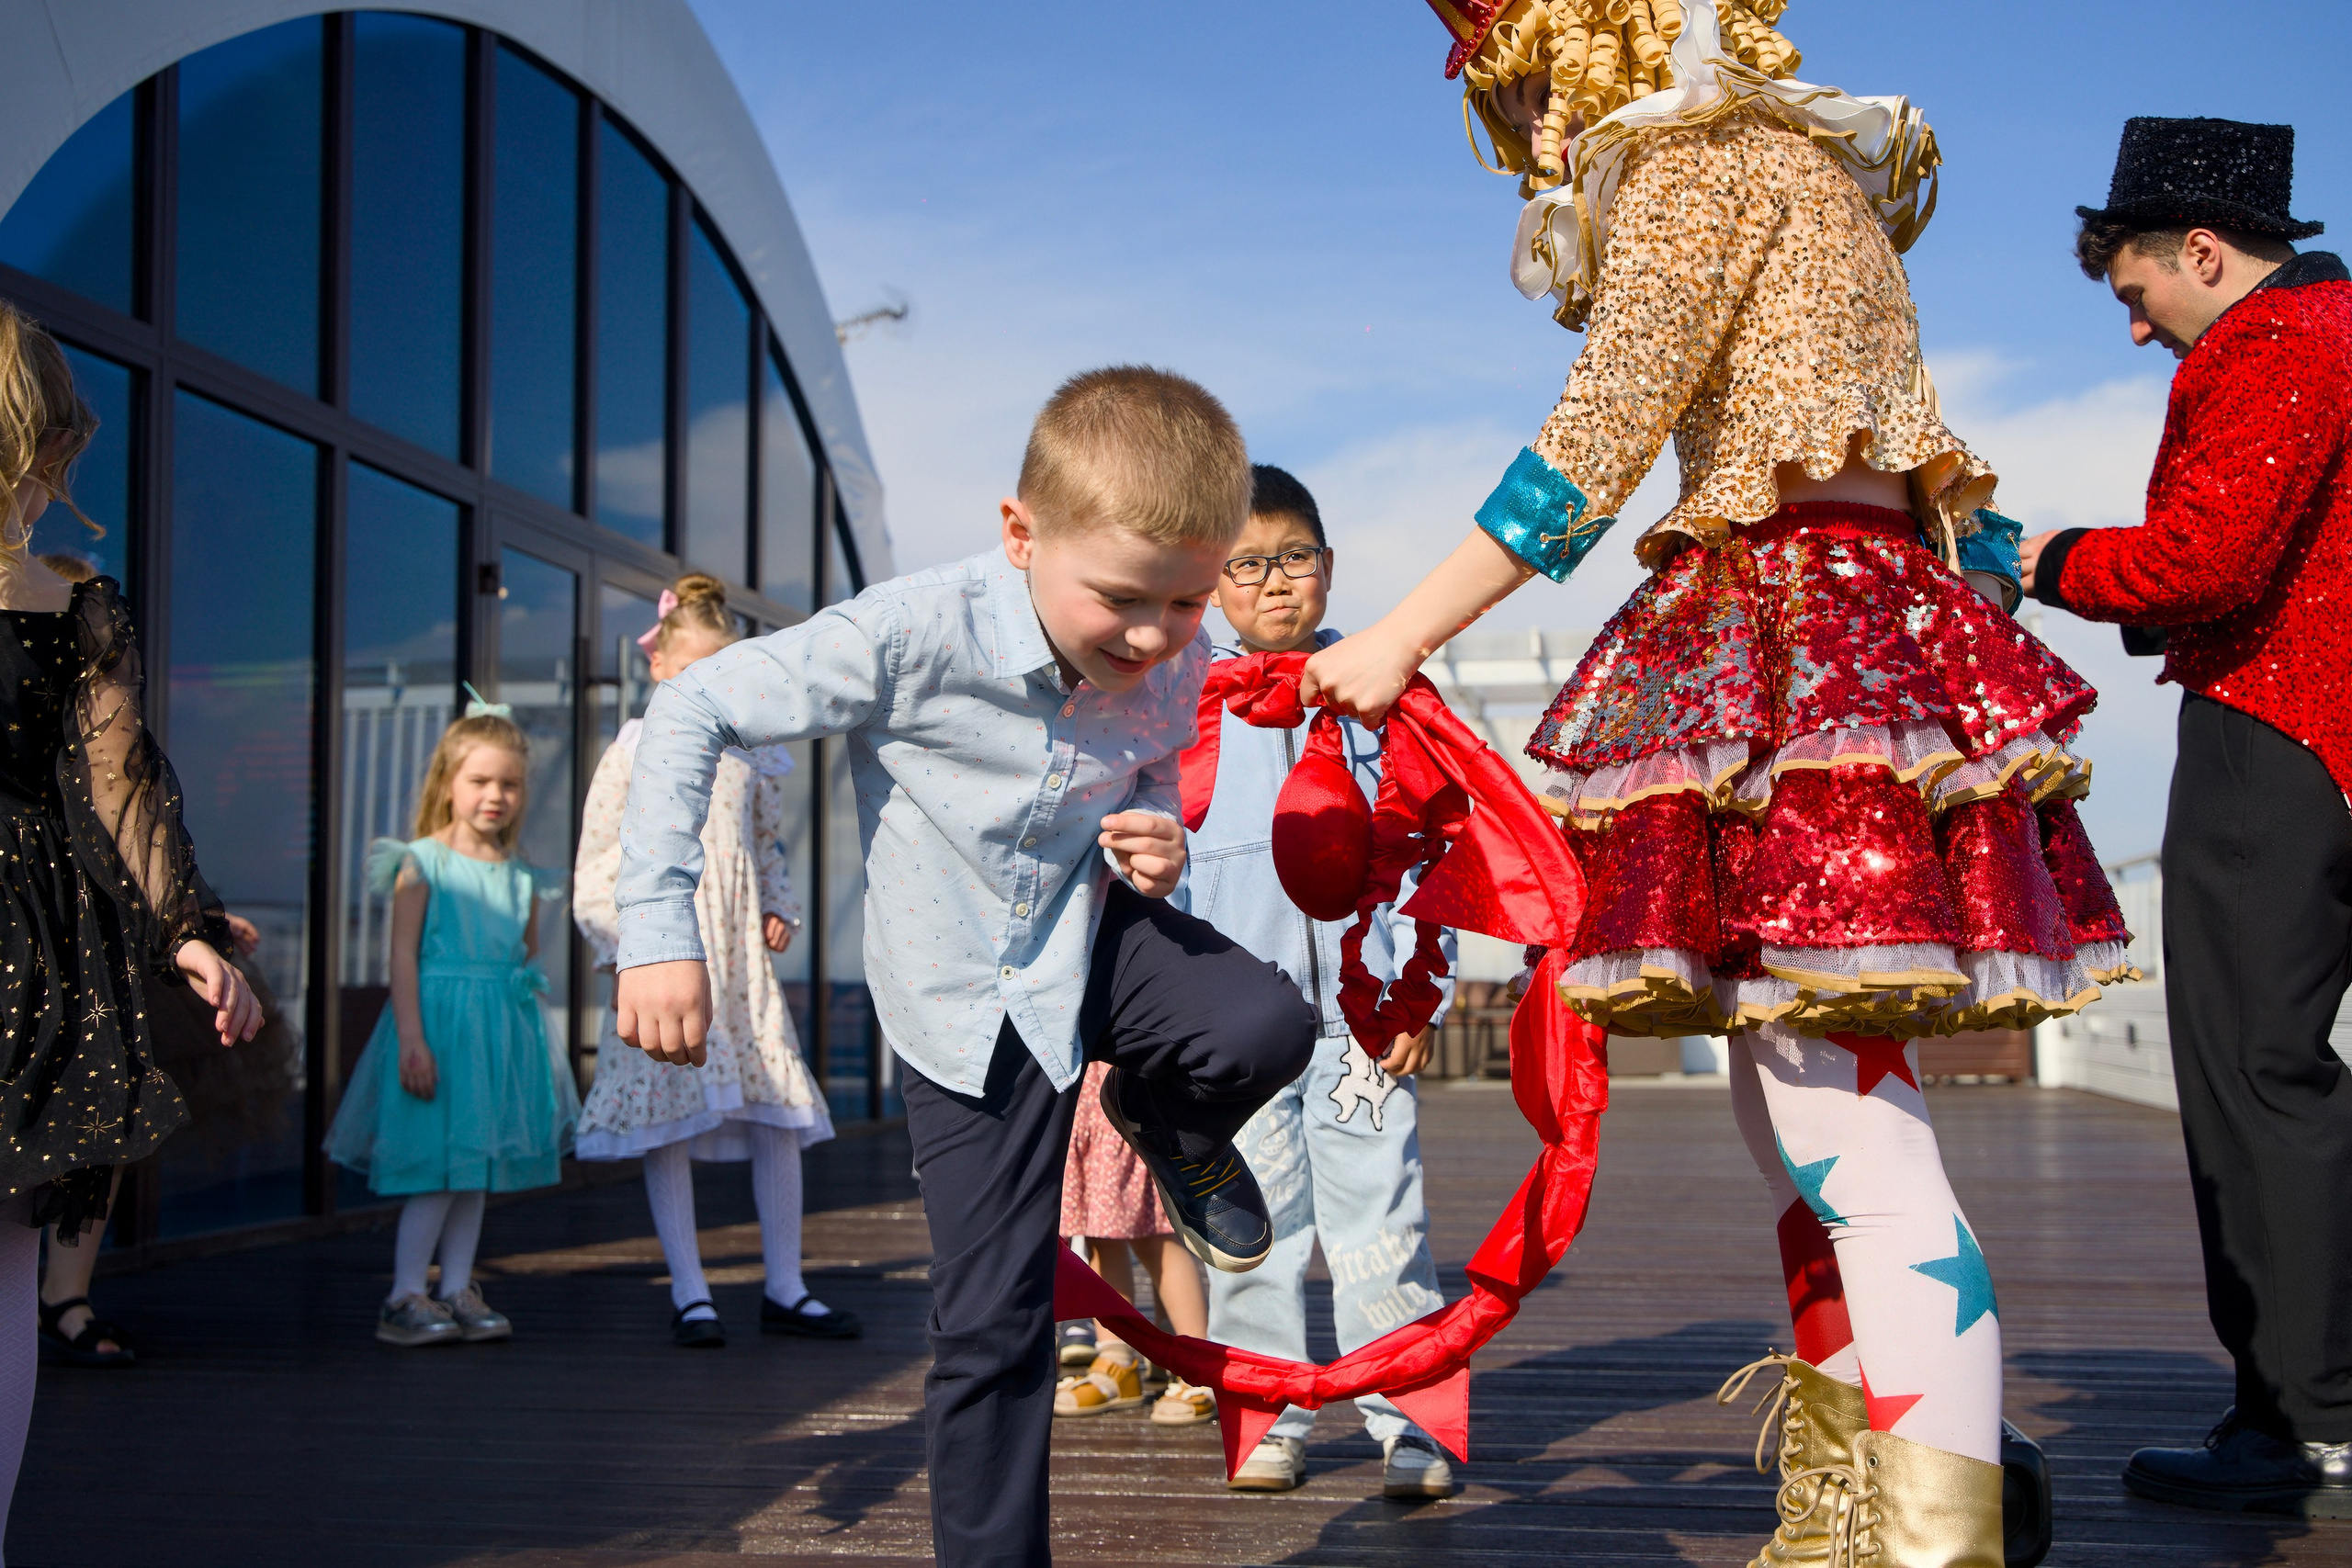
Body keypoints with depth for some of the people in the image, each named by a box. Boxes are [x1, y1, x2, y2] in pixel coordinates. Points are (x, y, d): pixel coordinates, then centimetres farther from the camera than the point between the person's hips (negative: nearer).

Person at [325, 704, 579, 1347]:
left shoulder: (521, 877, 11)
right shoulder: (422, 862, -5)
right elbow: (403, 956, -10)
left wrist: (534, 1046, 15)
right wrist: (412, 1040, -16)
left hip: (503, 1032, 6)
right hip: (439, 1023, -6)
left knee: (478, 1170, 10)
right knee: (438, 1169, -6)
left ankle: (457, 1291, 17)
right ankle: (404, 1298, 2)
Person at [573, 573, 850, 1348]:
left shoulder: (750, 753, 12)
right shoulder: (633, 753, 1)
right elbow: (596, 863, 1)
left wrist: (779, 909, 8)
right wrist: (629, 935, -11)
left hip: (740, 956, 4)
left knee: (779, 1113, 0)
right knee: (668, 1120, -2)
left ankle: (784, 1288, 10)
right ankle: (689, 1293, 8)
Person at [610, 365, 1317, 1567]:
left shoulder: (1179, 668, -13)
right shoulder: (915, 635, -27)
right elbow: (694, 711, -19)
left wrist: (1158, 849, -15)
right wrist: (659, 928, -23)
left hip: (1093, 939, 3)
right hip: (966, 1004, -3)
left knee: (1265, 1029, -28)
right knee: (993, 1325, -2)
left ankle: (1165, 1119, 7)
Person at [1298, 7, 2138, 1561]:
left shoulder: (1701, 157, -4)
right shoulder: (1788, 162, 25)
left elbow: (1597, 445, -13)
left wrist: (1395, 644, -12)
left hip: (1798, 619, -10)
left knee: (1853, 1146, -15)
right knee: (1802, 1136, 11)